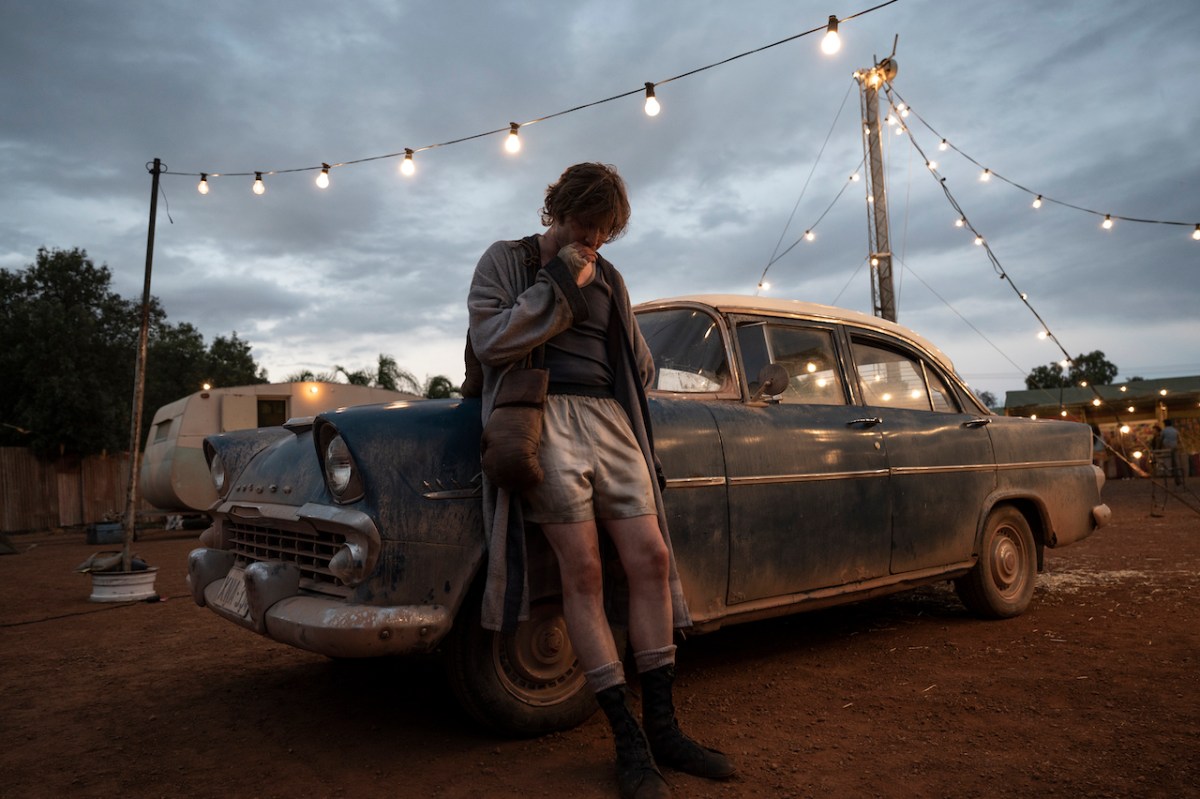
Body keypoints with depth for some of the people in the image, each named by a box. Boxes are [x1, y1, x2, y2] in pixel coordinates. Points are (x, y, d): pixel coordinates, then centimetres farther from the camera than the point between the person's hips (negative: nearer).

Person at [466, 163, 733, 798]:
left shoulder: (608, 279, 22)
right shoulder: (505, 261, 10)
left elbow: (641, 368, 26)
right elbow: (488, 342, -6)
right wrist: (560, 284, -5)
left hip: (611, 419, 5)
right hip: (544, 414, -5)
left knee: (650, 557, -5)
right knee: (583, 570, -10)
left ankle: (662, 727, 8)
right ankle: (628, 740, 0)